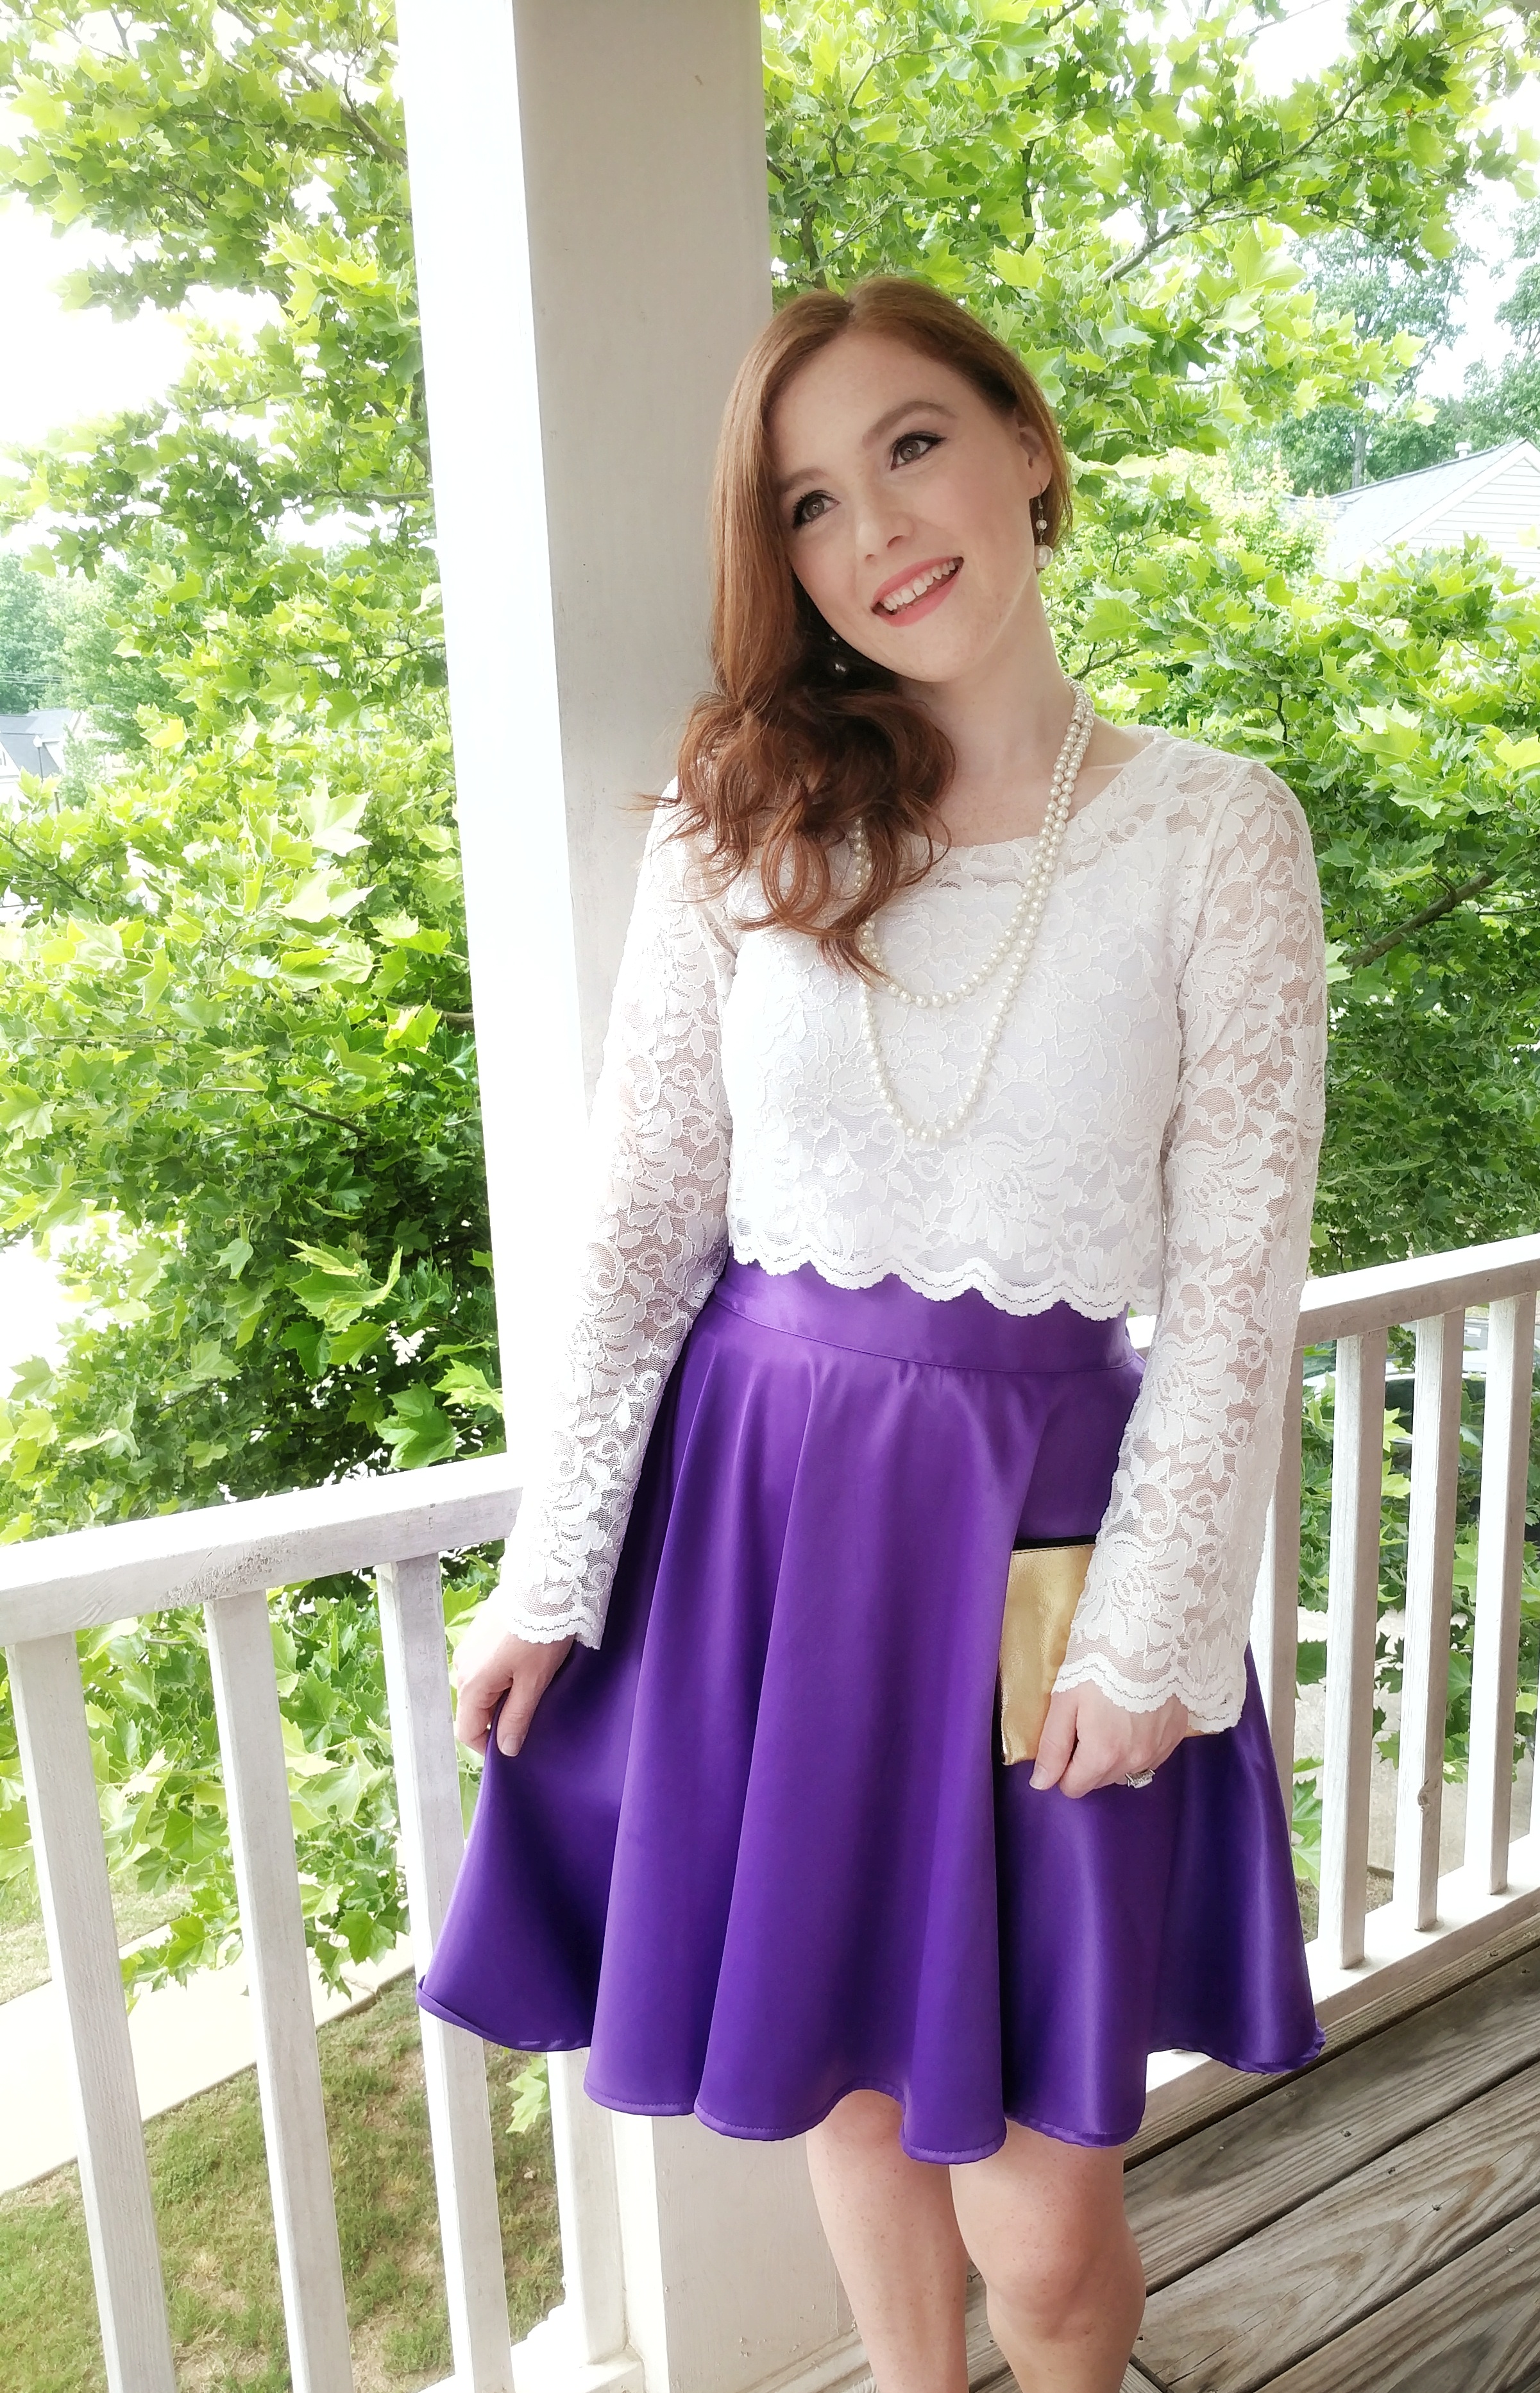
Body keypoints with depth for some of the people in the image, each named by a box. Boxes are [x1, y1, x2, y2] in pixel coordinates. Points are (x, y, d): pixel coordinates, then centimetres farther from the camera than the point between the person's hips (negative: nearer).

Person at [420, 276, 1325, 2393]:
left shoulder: (1216, 831, -3)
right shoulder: (742, 829, 1)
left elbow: (1238, 1275, -4)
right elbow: (644, 1217, 1)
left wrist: (1153, 1633, -8)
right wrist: (550, 1578, -1)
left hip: (1040, 1501, -1)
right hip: (761, 1484, 2)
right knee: (845, 2083, 19)